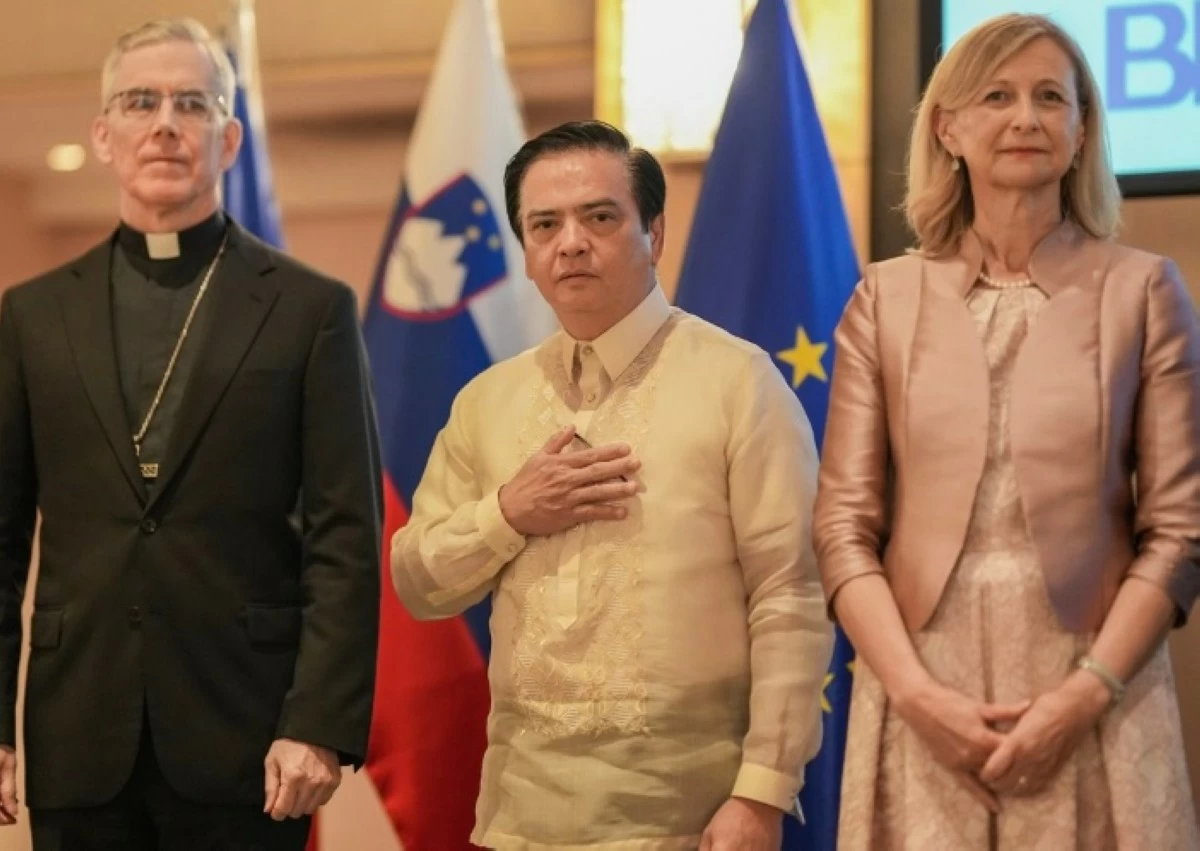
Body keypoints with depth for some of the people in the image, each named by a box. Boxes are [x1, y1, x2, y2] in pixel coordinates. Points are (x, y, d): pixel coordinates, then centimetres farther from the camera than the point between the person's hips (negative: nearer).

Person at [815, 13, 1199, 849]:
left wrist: (1085, 693, -10)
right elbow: (844, 523, 3)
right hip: (923, 700, 1)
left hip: (1093, 703, -1)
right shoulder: (886, 300, 6)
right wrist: (914, 689, -9)